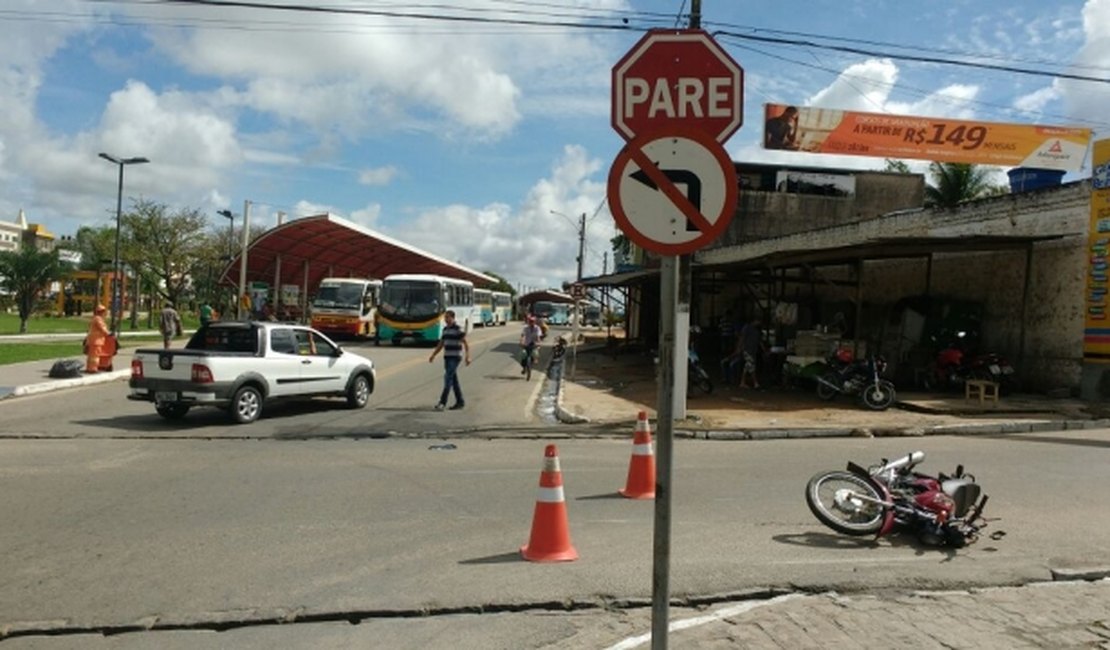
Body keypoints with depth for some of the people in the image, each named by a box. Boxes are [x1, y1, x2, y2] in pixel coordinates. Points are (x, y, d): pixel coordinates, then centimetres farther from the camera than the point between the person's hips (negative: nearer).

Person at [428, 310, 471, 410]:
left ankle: (442, 402, -14)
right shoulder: (445, 329, 14)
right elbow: (441, 344, 20)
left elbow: (465, 343, -13)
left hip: (455, 357, -8)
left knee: (448, 378, -13)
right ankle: (460, 401, 15)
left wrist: (468, 357, -23)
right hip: (447, 357, 8)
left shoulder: (458, 329, -10)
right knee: (454, 380, 9)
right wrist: (433, 355, 15)